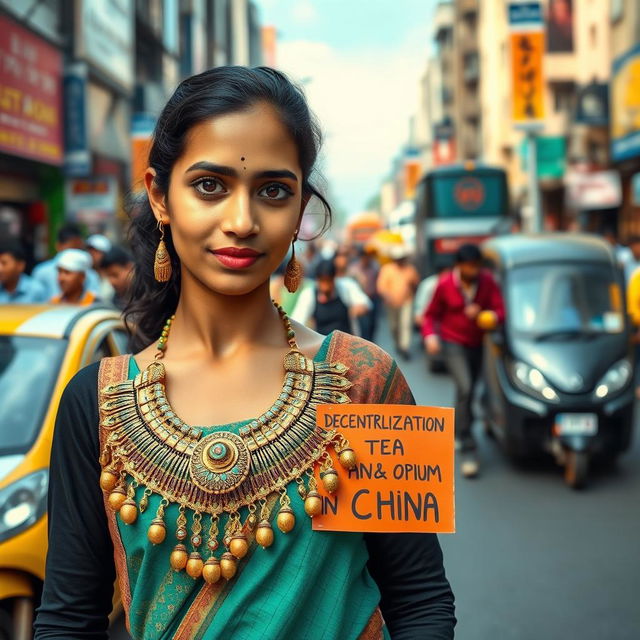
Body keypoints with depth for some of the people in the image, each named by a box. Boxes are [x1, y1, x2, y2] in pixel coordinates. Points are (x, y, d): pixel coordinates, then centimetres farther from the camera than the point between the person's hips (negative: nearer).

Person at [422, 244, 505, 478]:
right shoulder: (445, 284, -13)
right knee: (465, 389, -20)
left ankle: (458, 432, 44)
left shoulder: (487, 281, -8)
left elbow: (500, 311, -10)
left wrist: (483, 314, -30)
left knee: (468, 392, 17)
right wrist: (430, 335, -20)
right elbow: (431, 314, -2)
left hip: (477, 343, 4)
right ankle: (468, 450, -17)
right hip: (452, 343, -4)